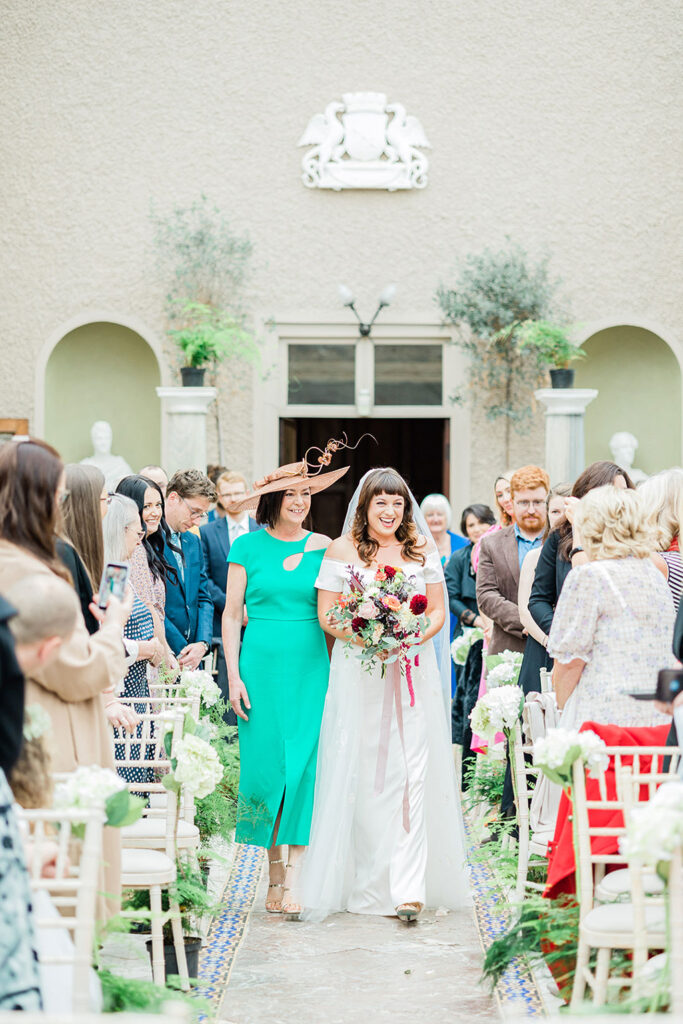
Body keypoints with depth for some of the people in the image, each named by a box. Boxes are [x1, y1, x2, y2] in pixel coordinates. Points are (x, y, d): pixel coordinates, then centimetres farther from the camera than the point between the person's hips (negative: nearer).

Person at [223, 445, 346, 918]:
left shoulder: (323, 548, 7)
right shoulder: (248, 547, 3)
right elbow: (232, 614, 4)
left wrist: (337, 672, 0)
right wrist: (234, 675, -3)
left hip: (310, 668, 1)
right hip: (261, 664, -1)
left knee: (303, 766, -5)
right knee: (264, 765, -1)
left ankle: (292, 882, -4)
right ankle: (274, 872, 12)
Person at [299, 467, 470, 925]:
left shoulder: (422, 551, 10)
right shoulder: (342, 550, 4)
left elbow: (438, 612, 9)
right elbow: (327, 613, 1)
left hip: (413, 673, 1)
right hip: (358, 675, -1)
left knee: (410, 774, -8)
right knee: (362, 773, 0)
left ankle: (408, 887, -12)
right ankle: (365, 884, 10)